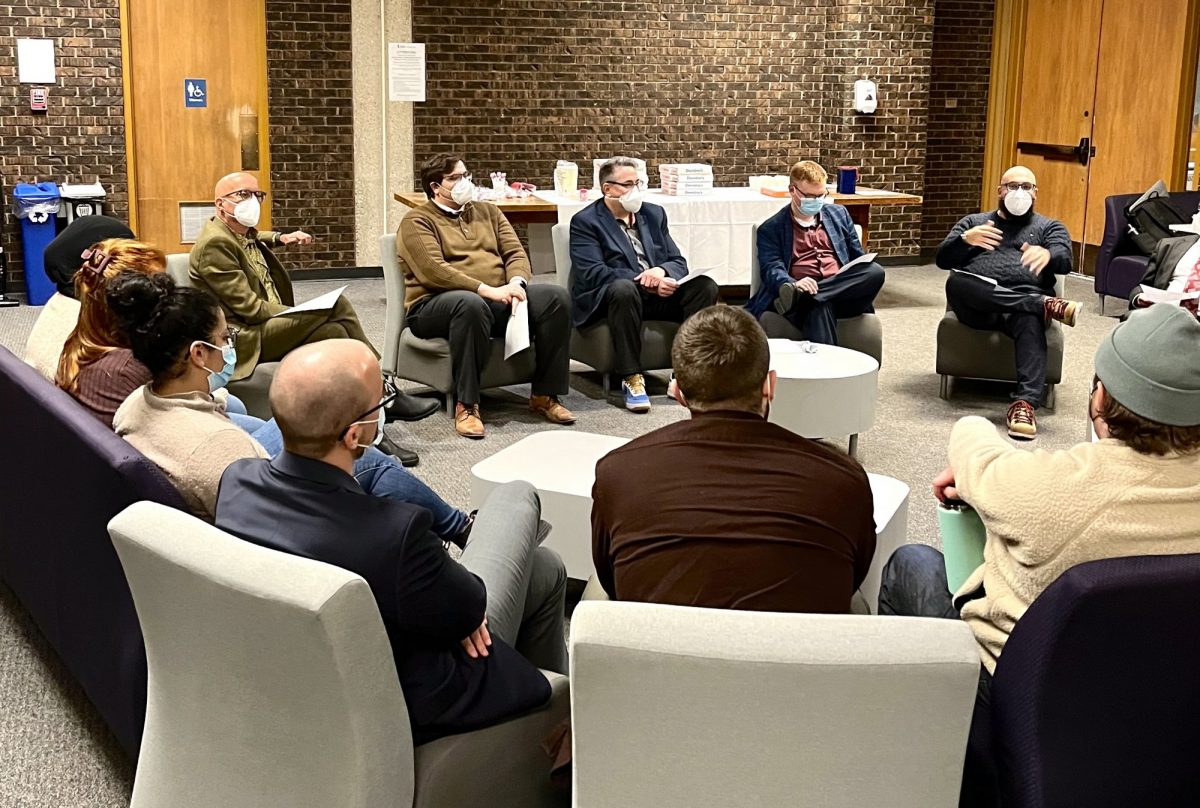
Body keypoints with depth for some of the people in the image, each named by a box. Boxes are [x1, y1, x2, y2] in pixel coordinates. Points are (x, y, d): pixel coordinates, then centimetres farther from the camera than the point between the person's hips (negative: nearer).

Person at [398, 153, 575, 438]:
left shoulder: (487, 211, 22)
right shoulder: (417, 221, 2)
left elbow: (516, 253, 13)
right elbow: (433, 271, -13)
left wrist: (516, 282, -11)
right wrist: (486, 290, -22)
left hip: (498, 299, 6)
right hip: (437, 304, -5)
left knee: (555, 296, -19)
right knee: (470, 304, -42)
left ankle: (545, 395, -13)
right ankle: (466, 405, -32)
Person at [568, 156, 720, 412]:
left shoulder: (654, 214, 17)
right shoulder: (585, 222, 0)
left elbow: (679, 262, 13)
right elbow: (592, 273, -14)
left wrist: (661, 271, -13)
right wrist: (645, 282, -22)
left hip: (658, 295, 5)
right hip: (608, 298, -5)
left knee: (705, 286, -19)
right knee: (624, 288, -39)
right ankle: (632, 380, -32)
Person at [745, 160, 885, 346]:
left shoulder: (838, 214, 24)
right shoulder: (771, 229, 11)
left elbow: (857, 256, 25)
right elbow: (771, 268, -3)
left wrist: (865, 286, 2)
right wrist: (792, 285, -27)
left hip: (843, 293, 5)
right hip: (808, 298, -5)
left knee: (875, 271, -31)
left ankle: (798, 297, -39)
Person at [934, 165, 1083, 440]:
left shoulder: (1050, 227, 24)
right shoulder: (973, 221, 27)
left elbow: (1065, 261, 3)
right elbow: (942, 260, 15)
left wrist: (1047, 255, -23)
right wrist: (966, 239, -8)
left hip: (1026, 300, -1)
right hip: (976, 303, 1)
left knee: (1030, 321, -38)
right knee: (956, 282, -35)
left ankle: (1025, 402, -53)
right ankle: (1047, 305, -37)